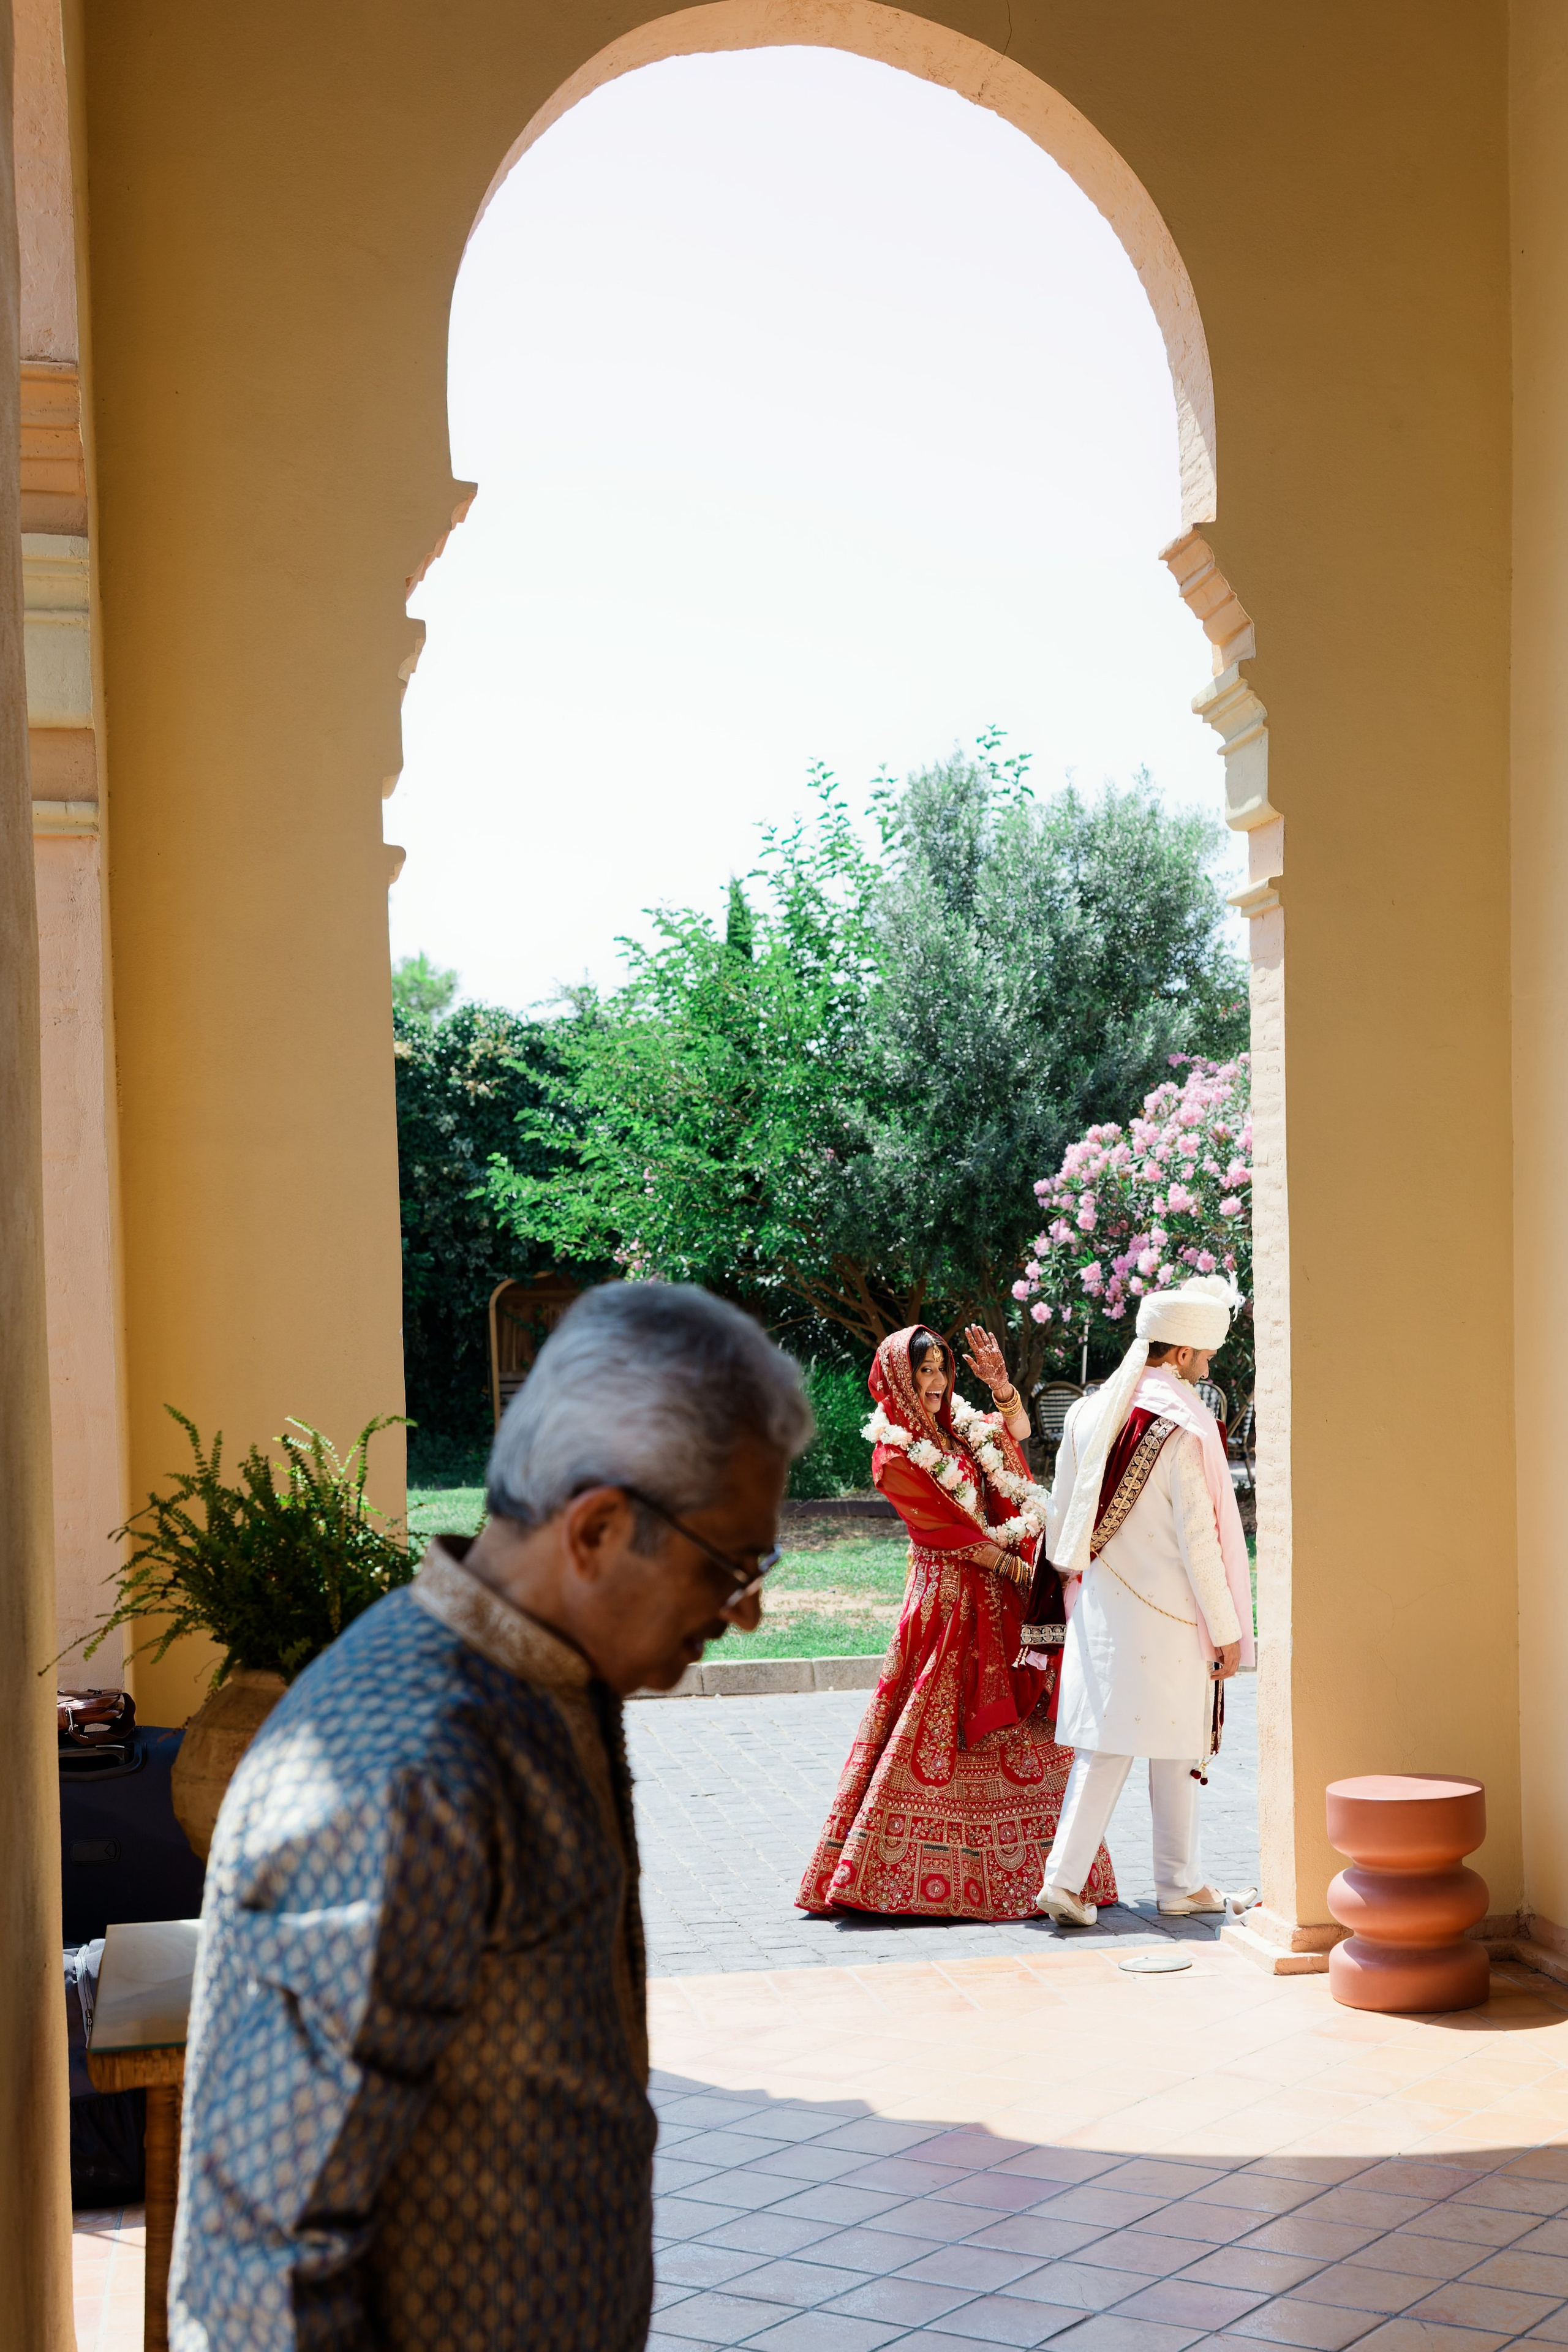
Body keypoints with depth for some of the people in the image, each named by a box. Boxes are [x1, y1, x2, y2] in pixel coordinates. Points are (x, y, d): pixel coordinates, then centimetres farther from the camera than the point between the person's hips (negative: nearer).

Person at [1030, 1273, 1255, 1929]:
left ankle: (1063, 1879, -1)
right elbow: (1198, 1538, -15)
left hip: (1101, 1607, 6)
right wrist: (1226, 1629, -8)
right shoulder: (1183, 1428, -15)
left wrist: (1080, 1585, 23)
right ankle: (1179, 1883, 19)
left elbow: (1062, 1519, 11)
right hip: (1168, 1615, -5)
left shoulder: (1088, 1415, 5)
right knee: (1175, 1748, 8)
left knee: (1103, 1745, 8)